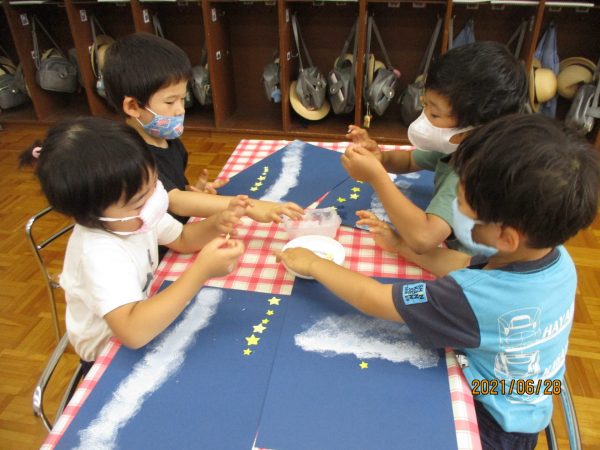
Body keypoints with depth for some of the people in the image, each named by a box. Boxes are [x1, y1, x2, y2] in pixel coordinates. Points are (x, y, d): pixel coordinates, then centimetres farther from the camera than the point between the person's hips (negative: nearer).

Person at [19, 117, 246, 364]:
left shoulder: (137, 213, -13)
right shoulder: (100, 254, -35)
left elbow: (183, 239, 0)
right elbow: (133, 332, -44)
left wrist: (216, 223, -19)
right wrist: (201, 271, -46)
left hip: (145, 318, 6)